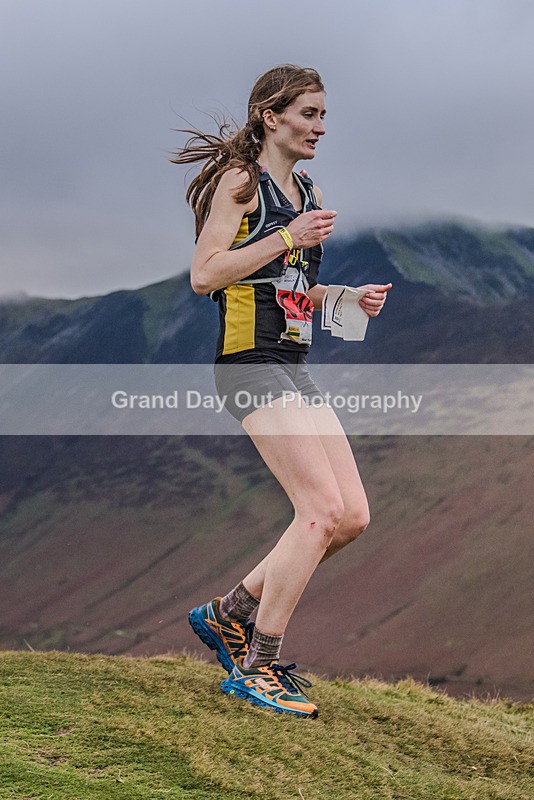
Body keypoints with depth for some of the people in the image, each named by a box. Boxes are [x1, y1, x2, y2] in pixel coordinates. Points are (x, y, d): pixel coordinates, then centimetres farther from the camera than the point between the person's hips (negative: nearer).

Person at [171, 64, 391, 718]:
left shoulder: (308, 193, 21)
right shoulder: (241, 180, -4)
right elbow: (204, 275, -13)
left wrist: (346, 298, 10)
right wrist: (289, 237, -16)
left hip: (293, 366, 9)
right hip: (249, 363, -9)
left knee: (351, 516, 1)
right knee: (323, 510, -16)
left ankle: (231, 614, 14)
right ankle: (256, 668, -8)